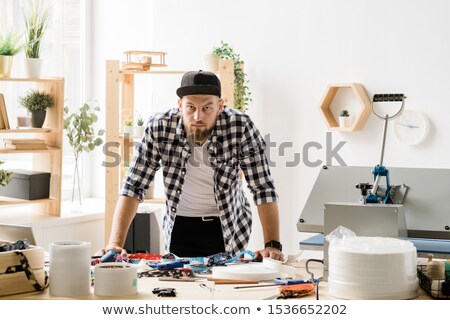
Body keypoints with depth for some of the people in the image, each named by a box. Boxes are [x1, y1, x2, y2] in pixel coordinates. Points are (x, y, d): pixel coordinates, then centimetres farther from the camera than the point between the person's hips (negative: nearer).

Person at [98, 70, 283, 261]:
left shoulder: (240, 127, -20)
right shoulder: (158, 128, -18)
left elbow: (263, 188, -18)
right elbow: (134, 186, -16)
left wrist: (272, 245, -27)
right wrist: (115, 243, -25)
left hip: (229, 226, 0)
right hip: (180, 225, 0)